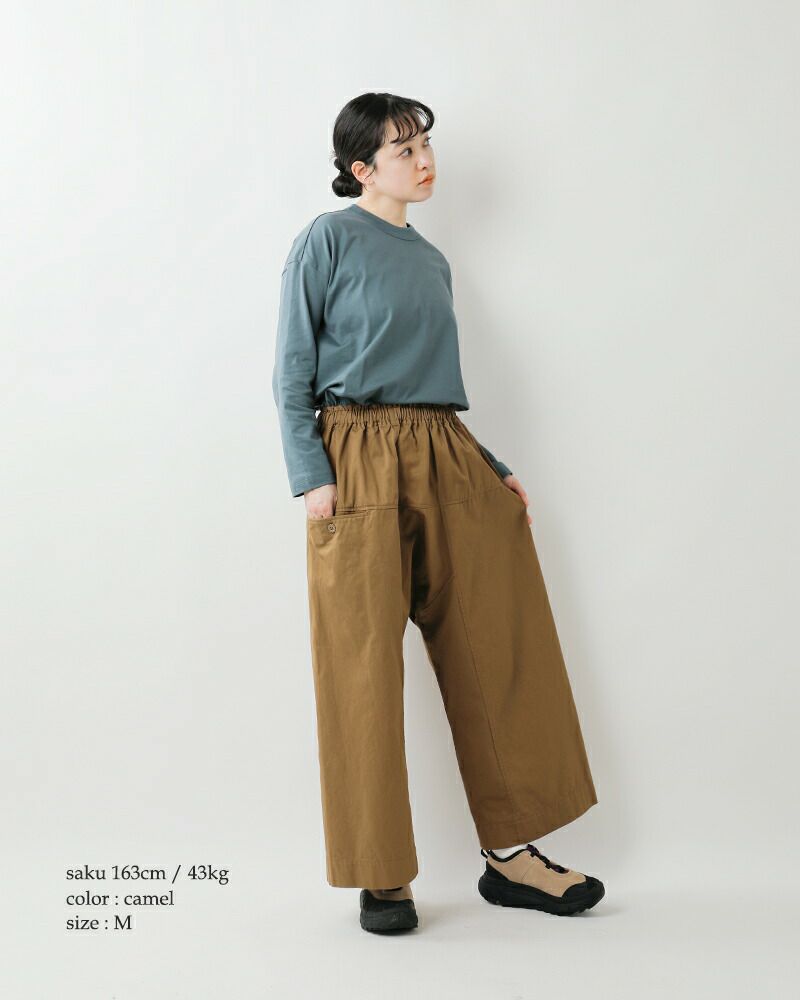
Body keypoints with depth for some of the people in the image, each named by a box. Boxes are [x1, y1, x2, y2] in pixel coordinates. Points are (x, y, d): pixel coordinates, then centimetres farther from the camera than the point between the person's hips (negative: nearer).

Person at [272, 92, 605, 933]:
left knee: (496, 649, 5)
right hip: (361, 460, -6)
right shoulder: (327, 240, 2)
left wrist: (495, 470, 15)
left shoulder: (432, 260, 21)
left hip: (446, 458, 7)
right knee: (365, 667, -2)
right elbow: (292, 375, -3)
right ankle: (381, 879, 11)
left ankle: (512, 854, 17)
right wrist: (312, 476, -14)